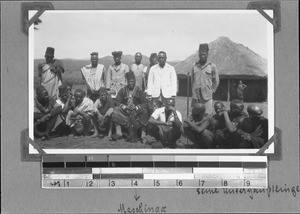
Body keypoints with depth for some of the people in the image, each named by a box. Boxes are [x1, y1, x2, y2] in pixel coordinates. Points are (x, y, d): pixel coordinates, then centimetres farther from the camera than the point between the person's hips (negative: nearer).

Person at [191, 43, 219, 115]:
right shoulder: (194, 66, 9)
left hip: (207, 98, -2)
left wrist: (211, 92, 5)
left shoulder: (212, 66, 3)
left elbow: (216, 81, 9)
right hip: (195, 98, 2)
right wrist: (193, 92, 13)